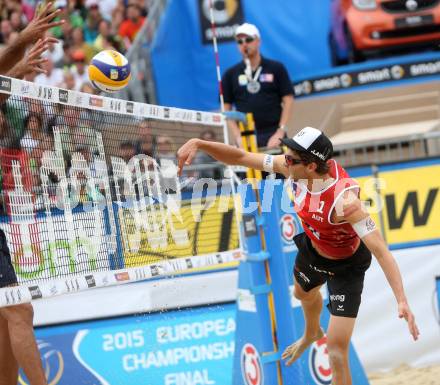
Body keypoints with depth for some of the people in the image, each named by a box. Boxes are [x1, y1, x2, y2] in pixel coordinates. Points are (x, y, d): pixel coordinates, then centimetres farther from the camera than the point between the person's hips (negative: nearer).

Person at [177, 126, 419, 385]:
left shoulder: (344, 199, -44)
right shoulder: (295, 168, -26)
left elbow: (381, 251, -44)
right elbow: (241, 157, -16)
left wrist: (402, 301, -52)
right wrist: (199, 144, -28)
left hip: (346, 266, -7)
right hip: (313, 248, 7)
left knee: (337, 348, -13)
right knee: (304, 294, 38)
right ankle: (312, 334, 74)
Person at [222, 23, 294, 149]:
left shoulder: (276, 68, 5)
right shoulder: (230, 74, 8)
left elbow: (288, 100, 3)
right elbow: (226, 108, 8)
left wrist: (280, 133, -6)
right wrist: (238, 137, -4)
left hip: (273, 135, -1)